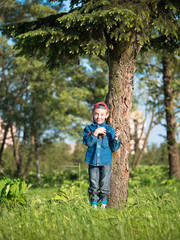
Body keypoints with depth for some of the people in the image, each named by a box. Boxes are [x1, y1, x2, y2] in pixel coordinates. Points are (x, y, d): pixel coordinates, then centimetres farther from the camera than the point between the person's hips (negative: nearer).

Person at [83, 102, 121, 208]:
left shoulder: (110, 130, 6)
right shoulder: (88, 128, 6)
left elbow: (114, 148, 2)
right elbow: (87, 142, -9)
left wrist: (116, 138, -15)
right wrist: (95, 133, -18)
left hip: (106, 162, 0)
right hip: (93, 162, 0)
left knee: (105, 185, 1)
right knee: (94, 185, 3)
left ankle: (103, 204, 11)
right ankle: (93, 205, 12)